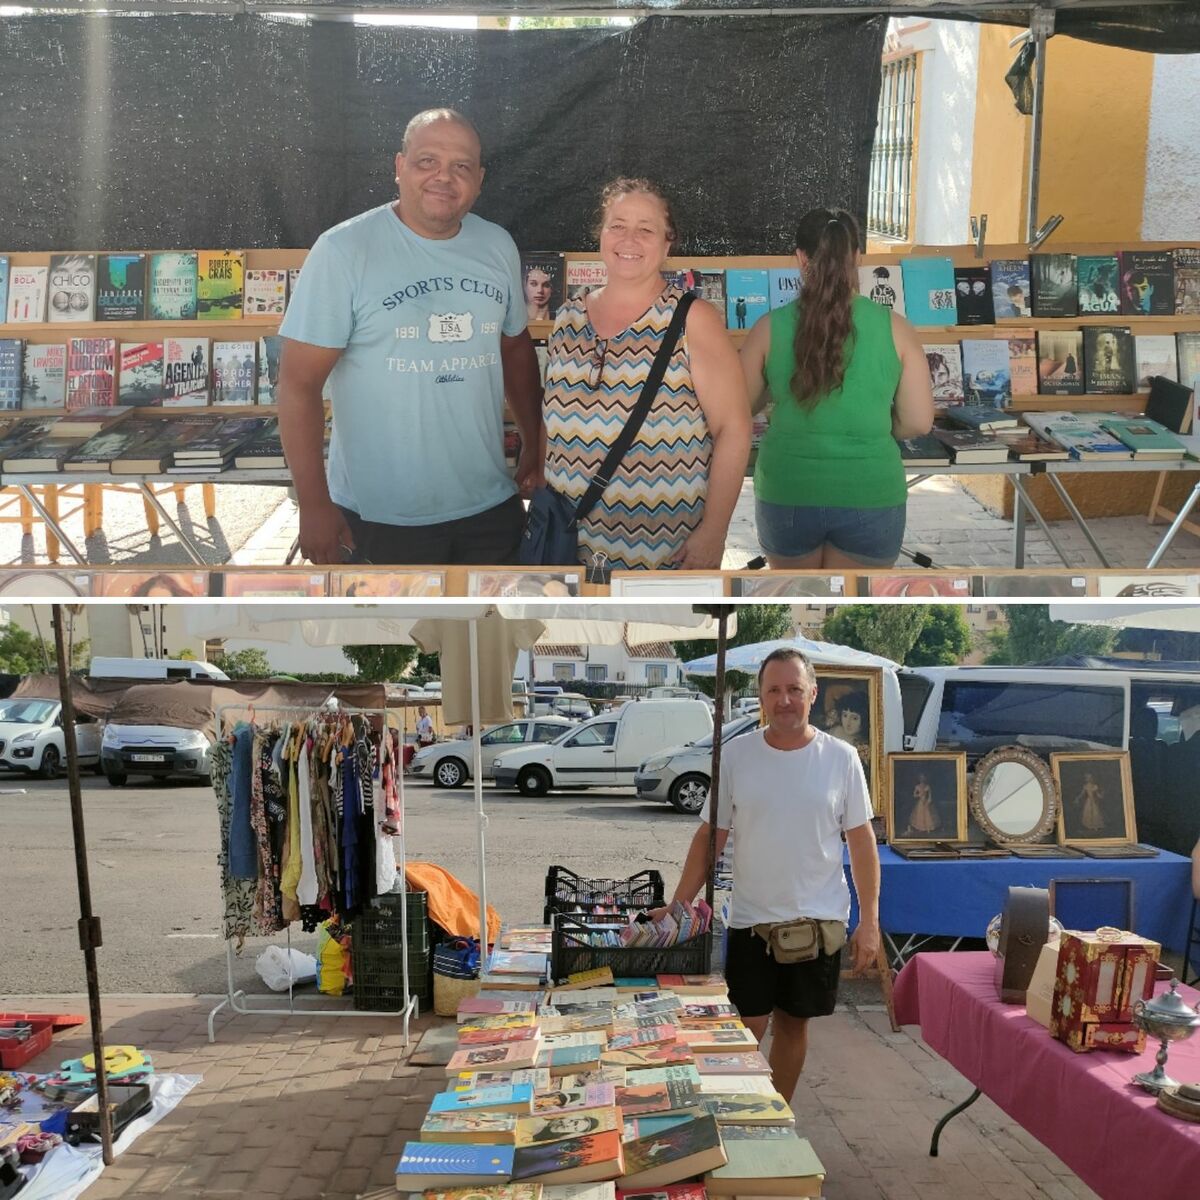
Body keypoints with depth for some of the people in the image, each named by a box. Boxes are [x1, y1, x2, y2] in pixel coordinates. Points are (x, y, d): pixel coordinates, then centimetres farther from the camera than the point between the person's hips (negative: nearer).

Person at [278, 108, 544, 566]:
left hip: (491, 507, 5)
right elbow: (299, 382, -12)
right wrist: (314, 504, -15)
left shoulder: (499, 247, 3)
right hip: (381, 517, -4)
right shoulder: (342, 250, -12)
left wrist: (534, 445, 16)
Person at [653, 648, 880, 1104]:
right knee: (748, 1030, 0)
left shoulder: (841, 758, -4)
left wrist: (869, 920, -2)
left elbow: (861, 840, 1)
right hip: (751, 919, -1)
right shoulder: (737, 754, -4)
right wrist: (676, 908, -6)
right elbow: (711, 837, 0)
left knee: (794, 1024, 13)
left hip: (819, 919, 1)